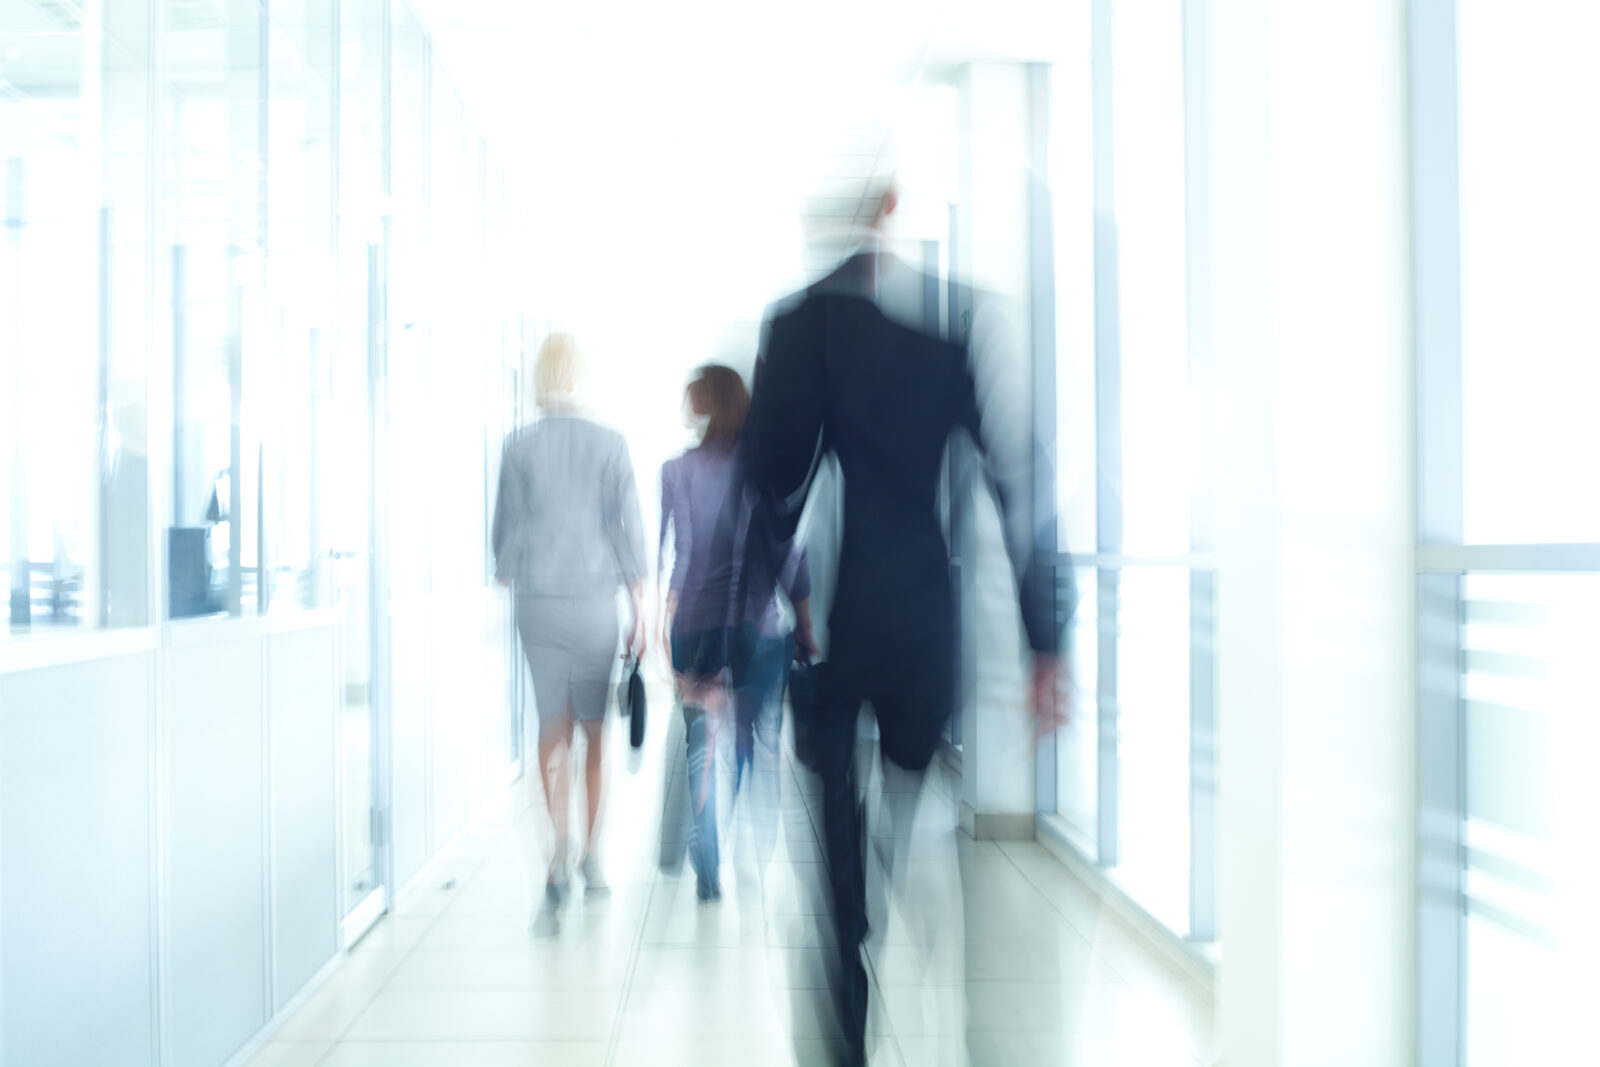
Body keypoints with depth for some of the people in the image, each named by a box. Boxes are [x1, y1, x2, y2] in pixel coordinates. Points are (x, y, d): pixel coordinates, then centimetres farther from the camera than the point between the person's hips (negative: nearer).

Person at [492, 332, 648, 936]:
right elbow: (627, 530, -4)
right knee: (594, 730, 13)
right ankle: (590, 856, 21)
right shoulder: (610, 445, -4)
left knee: (552, 728, 6)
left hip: (539, 602, 1)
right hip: (594, 602, 0)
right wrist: (641, 612, 1)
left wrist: (505, 584, 18)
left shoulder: (520, 448, -2)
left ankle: (559, 856, -10)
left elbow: (506, 531, 2)